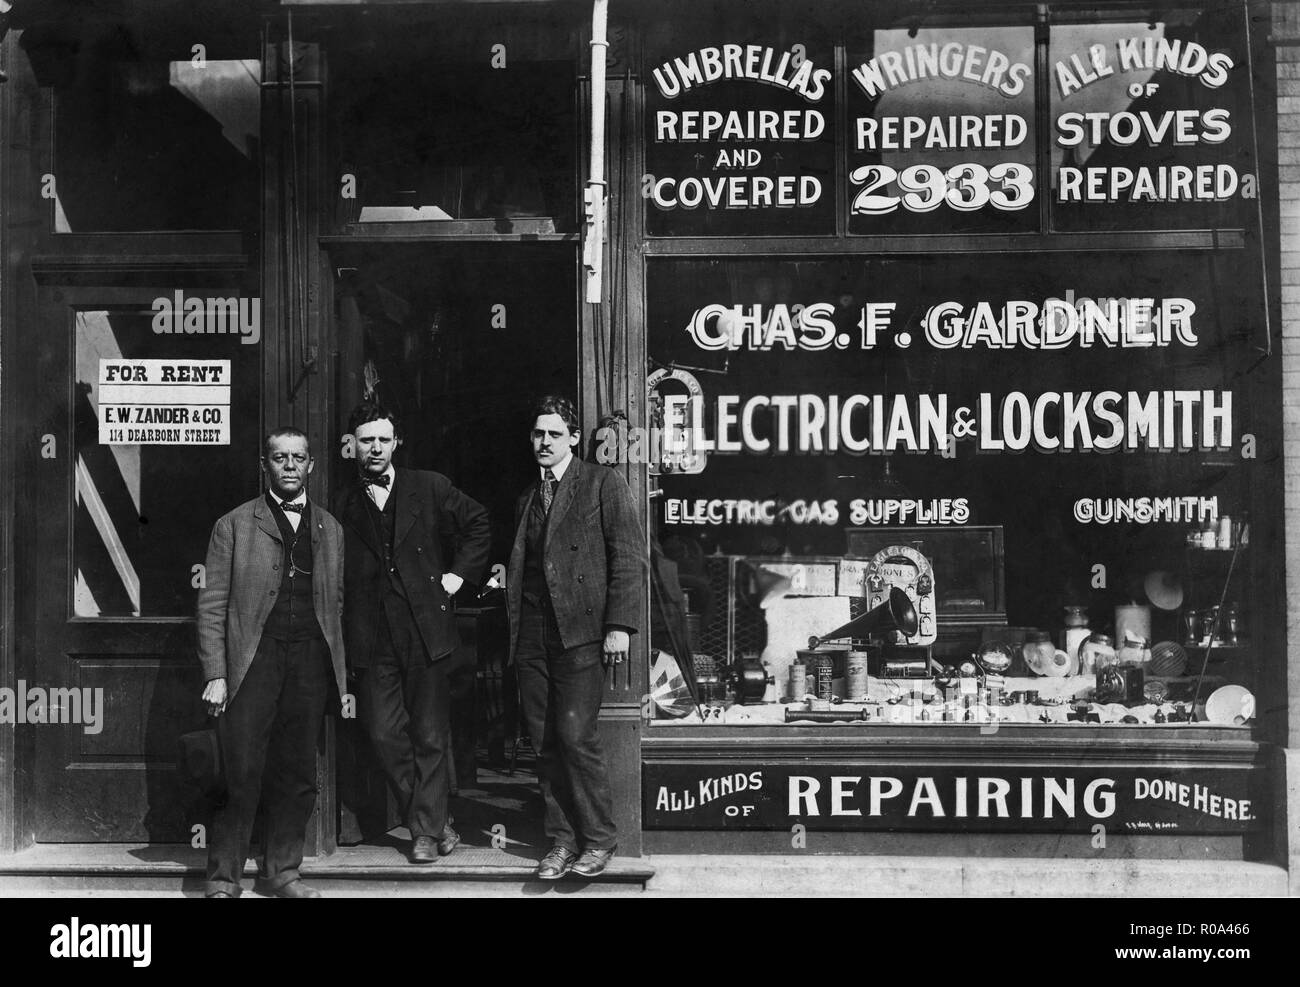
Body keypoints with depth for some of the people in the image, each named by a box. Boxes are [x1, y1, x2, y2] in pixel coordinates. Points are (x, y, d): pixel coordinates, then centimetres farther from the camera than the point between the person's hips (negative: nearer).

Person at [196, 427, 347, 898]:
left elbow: (336, 605, 14)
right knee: (241, 778, -3)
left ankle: (282, 872, 21)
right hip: (252, 663, -3)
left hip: (310, 665, 3)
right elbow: (212, 606, 1)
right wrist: (216, 674, -7)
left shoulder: (330, 529, 14)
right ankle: (223, 879, 9)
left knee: (298, 778, 7)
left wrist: (343, 674, 6)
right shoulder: (234, 525, 4)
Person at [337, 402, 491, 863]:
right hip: (372, 638, 1)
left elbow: (477, 525, 16)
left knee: (430, 736, 3)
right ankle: (435, 822, 16)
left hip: (427, 628, -1)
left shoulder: (429, 487, 5)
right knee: (384, 734, 0)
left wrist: (458, 573, 7)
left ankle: (427, 829, 16)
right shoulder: (342, 503, 7)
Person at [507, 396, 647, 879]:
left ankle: (599, 838, 3)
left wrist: (620, 626, -13)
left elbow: (629, 557, -5)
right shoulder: (526, 498, 20)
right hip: (531, 636, 6)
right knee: (545, 743, 5)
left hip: (581, 631, -6)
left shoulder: (603, 483, 1)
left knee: (574, 734, -12)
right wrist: (513, 630, 10)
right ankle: (562, 840, 14)